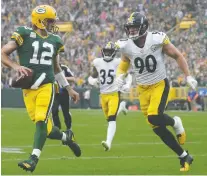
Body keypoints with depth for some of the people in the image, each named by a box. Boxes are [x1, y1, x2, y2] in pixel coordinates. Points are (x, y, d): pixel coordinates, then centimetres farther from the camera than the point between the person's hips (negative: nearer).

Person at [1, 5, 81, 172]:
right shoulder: (24, 35, -3)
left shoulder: (54, 40, 12)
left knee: (41, 121, -19)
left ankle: (34, 159, -20)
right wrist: (16, 66, -21)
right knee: (46, 129, 0)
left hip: (46, 86, 2)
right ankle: (67, 137, 30)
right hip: (29, 88, -2)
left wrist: (69, 89, 25)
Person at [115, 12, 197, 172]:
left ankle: (175, 123, 8)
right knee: (158, 128, 1)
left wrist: (188, 76, -8)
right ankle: (184, 156, 15)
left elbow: (177, 56, -4)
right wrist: (119, 75, -8)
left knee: (154, 118, -28)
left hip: (160, 85, -4)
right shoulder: (126, 46, -7)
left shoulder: (157, 39, -16)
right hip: (143, 88, 4)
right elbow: (125, 62, 14)